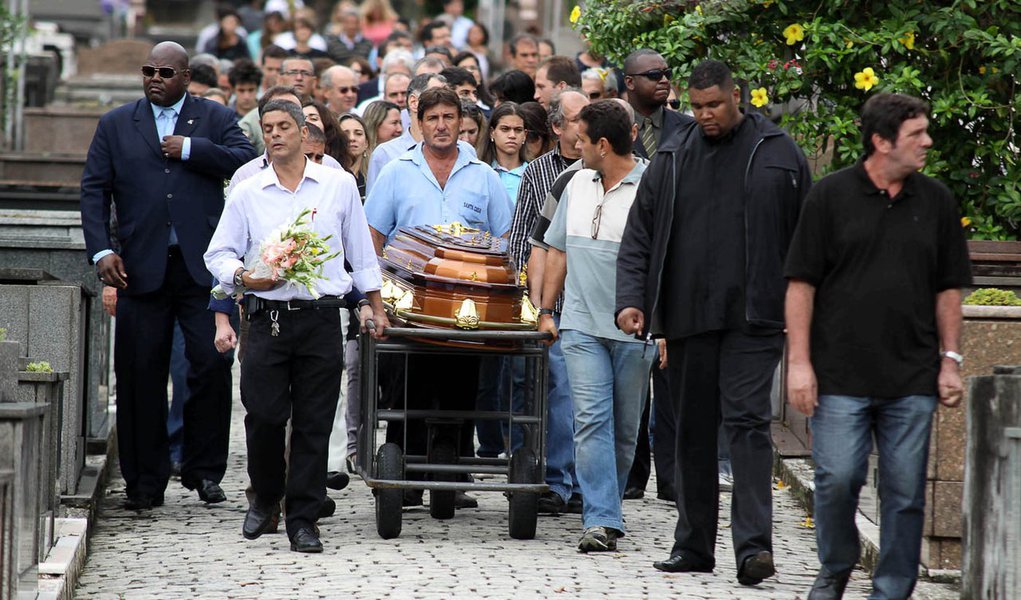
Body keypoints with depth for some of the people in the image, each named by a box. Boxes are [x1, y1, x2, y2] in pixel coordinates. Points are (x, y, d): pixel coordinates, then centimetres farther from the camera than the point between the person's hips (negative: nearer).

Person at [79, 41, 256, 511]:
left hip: (201, 265, -1)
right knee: (140, 375, 1)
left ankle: (204, 470, 7)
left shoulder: (217, 119, 10)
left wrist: (189, 149, -10)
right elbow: (94, 190, 7)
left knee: (212, 365, -7)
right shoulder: (115, 125, 12)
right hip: (141, 269, 1)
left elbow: (245, 160, -6)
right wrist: (101, 250, -6)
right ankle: (145, 483, 9)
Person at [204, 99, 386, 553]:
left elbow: (361, 251, 14)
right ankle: (266, 497, 20)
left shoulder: (339, 186, 7)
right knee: (264, 415, -5)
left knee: (314, 423, -1)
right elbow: (218, 253, 11)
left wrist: (376, 307, 14)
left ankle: (302, 520, 4)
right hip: (268, 318, 0)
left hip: (321, 319, 0)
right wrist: (243, 276, -9)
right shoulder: (247, 193, 8)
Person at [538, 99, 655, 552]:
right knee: (591, 419, -9)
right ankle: (601, 521, -14)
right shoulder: (579, 184, 12)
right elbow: (558, 250, 19)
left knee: (624, 428, 7)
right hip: (582, 325, 4)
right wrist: (545, 310, 14)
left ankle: (604, 512, 23)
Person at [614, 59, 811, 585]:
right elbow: (639, 235, 11)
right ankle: (694, 545, 18)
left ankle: (753, 545, -17)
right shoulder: (672, 159, 9)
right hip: (686, 319, 3)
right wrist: (632, 299, -3)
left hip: (753, 318, -3)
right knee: (692, 430, 9)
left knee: (747, 422, -12)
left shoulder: (778, 153, 4)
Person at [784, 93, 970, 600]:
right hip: (840, 375, -3)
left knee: (905, 491, 2)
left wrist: (950, 360, 7)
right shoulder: (831, 196, 0)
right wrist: (799, 362, -6)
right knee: (837, 479, -6)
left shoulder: (936, 202, 9)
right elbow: (801, 282, 0)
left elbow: (948, 288, 13)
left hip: (913, 379, 3)